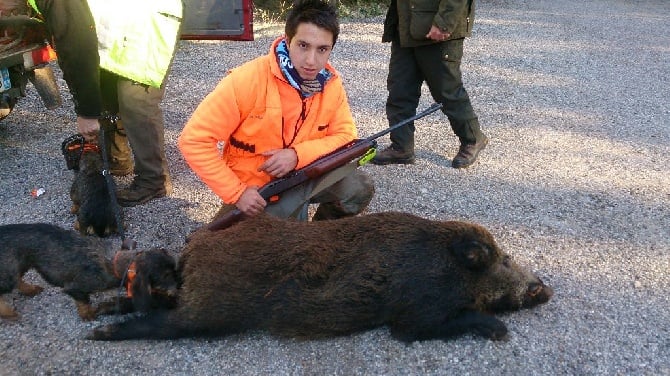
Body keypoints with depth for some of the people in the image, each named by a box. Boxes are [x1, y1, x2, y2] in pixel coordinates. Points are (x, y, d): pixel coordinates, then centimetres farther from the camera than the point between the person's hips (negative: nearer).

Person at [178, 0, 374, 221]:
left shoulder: (332, 83, -11)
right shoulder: (248, 80, -25)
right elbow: (194, 140, -22)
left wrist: (297, 155, -23)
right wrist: (236, 193, -23)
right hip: (254, 188, -4)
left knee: (359, 187, -15)